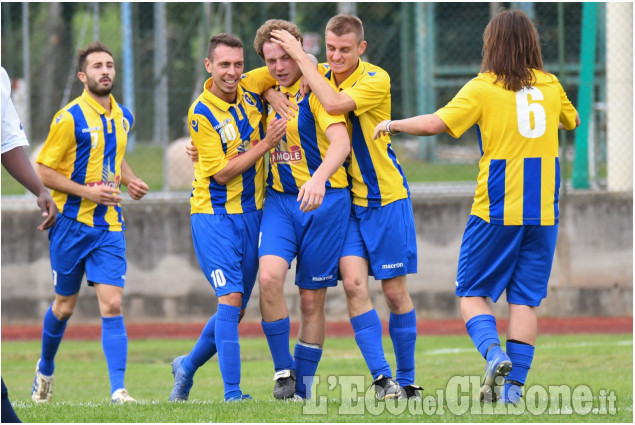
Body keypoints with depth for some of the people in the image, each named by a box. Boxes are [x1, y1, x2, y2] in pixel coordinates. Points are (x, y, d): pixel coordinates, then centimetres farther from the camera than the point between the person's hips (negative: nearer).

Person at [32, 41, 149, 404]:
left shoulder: (124, 117, 9)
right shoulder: (69, 118, -11)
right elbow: (43, 170, -10)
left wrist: (130, 180, 8)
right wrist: (87, 191, -19)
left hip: (109, 225, 4)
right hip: (72, 222, -4)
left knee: (112, 305, -10)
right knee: (65, 306, 9)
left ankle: (119, 389, -15)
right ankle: (45, 370, 35)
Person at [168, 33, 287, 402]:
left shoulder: (251, 88, 0)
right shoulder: (201, 113, -14)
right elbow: (221, 173, -15)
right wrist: (266, 144, -19)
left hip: (251, 214, 6)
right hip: (214, 215, -6)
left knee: (236, 309, 10)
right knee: (231, 298, -18)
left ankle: (189, 366, 31)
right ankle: (232, 392, -19)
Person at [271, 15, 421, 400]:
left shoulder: (376, 80, -14)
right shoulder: (320, 76, 2)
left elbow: (334, 104, -31)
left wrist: (301, 56, -25)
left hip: (386, 197, -4)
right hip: (344, 199, 4)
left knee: (395, 290, 2)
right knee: (354, 284, -12)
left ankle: (407, 380, 15)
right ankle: (382, 378, -12)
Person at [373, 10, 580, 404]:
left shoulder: (483, 88, -6)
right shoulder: (550, 85, 7)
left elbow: (434, 123, -15)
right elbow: (572, 120, 27)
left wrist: (393, 124, 2)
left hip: (497, 210, -3)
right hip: (543, 210, 3)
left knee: (472, 292, 7)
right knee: (525, 299, 6)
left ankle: (494, 353, -18)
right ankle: (514, 383, -2)